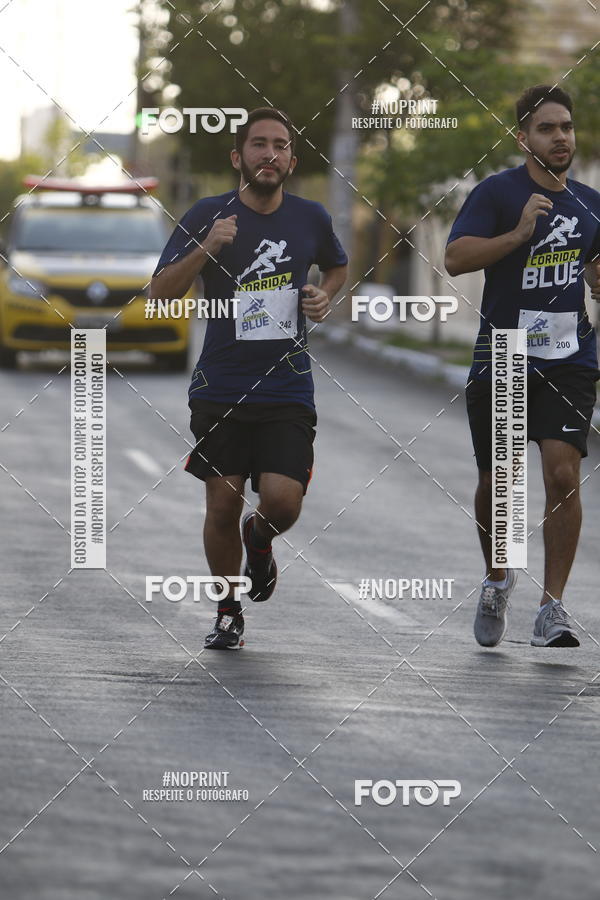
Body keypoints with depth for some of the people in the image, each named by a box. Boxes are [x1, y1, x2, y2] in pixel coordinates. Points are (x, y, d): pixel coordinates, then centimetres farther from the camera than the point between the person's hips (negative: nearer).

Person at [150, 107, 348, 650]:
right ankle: (228, 612, 23)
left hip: (288, 389, 1)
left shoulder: (311, 219, 4)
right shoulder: (209, 216, -3)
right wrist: (206, 248, -22)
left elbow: (338, 266, 26)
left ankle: (259, 540, 25)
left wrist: (325, 297, 4)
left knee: (283, 502, -13)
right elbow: (161, 293, -7)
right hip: (221, 387, -1)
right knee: (223, 505, 1)